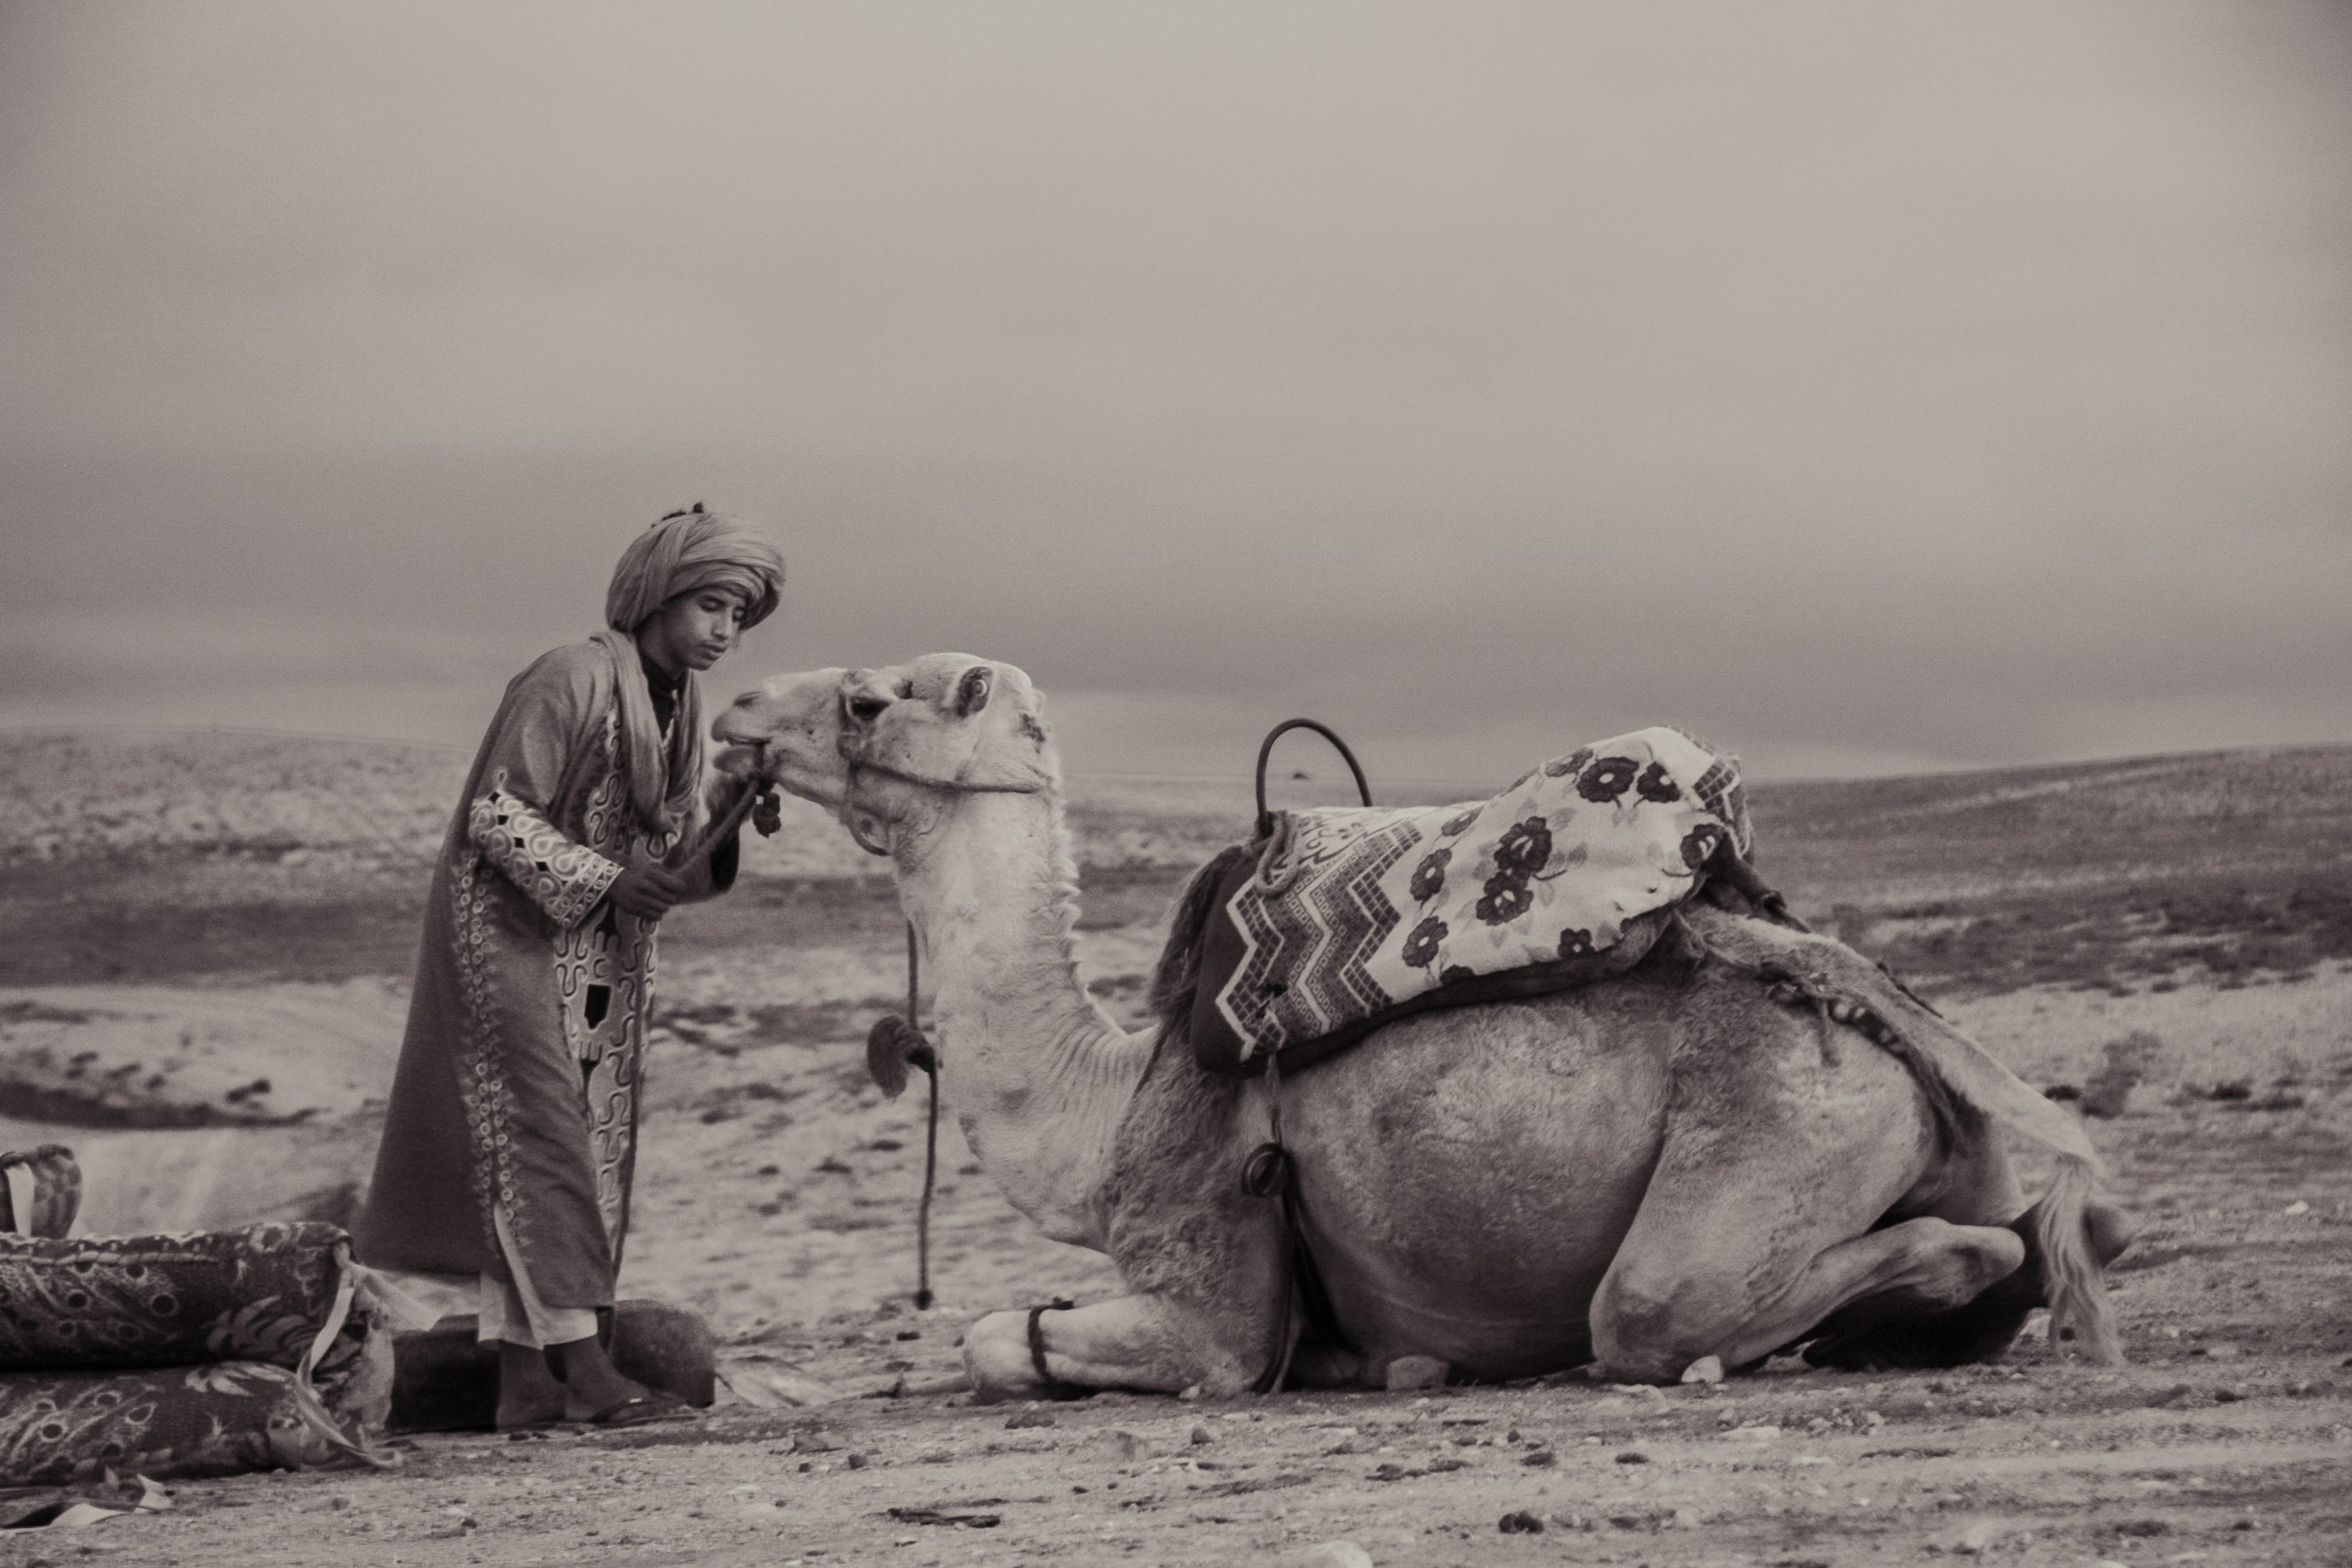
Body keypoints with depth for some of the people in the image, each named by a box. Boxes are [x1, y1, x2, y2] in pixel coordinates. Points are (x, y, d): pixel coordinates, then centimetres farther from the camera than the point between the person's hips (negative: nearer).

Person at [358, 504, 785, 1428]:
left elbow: (674, 863, 10)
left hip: (603, 964, 9)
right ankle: (582, 1361, -17)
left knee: (592, 1157, 4)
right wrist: (604, 881, -26)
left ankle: (523, 1377, 5)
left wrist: (727, 812, -9)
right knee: (543, 1141, -12)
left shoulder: (678, 708, 9)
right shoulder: (570, 683, -16)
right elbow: (496, 814, -19)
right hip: (514, 940, -9)